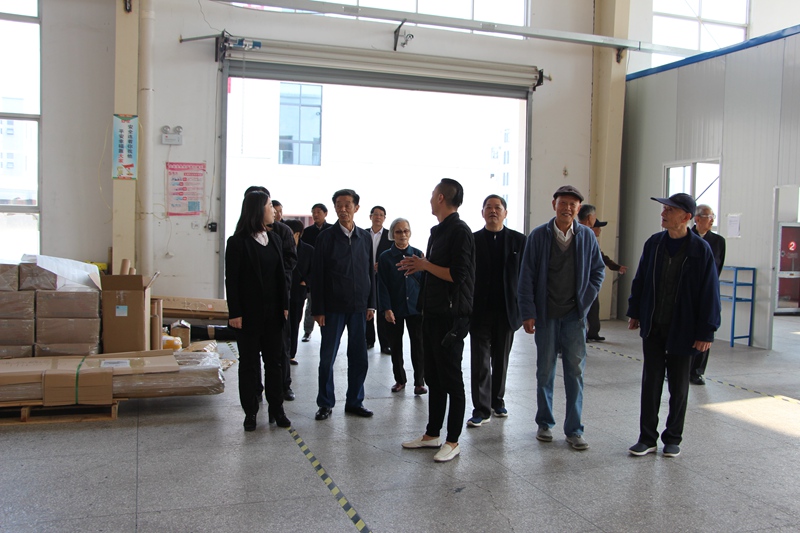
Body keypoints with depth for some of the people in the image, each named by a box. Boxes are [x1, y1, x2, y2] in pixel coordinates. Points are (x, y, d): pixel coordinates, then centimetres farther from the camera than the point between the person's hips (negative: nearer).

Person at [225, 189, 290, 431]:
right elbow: (231, 280, -10)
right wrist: (234, 313, -13)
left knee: (274, 361, 10)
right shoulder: (238, 242, -8)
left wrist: (284, 305, 6)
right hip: (249, 313, -5)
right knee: (249, 363, 6)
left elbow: (281, 275, 11)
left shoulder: (274, 239, 9)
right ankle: (250, 412, 17)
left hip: (273, 312, 5)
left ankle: (277, 408, 20)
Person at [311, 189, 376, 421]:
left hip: (359, 306, 3)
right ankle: (325, 403, 16)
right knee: (327, 357, 4)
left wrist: (371, 303, 5)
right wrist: (318, 309, -8)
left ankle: (355, 401, 20)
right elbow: (317, 275, -4)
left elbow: (370, 271, 11)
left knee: (359, 357, 7)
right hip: (333, 306, -3)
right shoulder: (326, 237, -2)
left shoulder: (365, 237, 8)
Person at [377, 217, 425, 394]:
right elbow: (382, 285, -2)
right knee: (396, 346, 8)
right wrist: (386, 309, -10)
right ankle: (400, 380, 23)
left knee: (418, 346, -2)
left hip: (415, 307, 0)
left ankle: (419, 382, 8)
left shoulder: (417, 254, 5)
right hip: (394, 309, 0)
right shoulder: (385, 257, 2)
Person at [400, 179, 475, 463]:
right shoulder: (438, 231, 16)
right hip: (432, 312, 10)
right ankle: (432, 434, 27)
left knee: (451, 379, 1)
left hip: (450, 316, -10)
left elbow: (458, 275, -22)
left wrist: (425, 265, -14)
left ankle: (452, 441, 12)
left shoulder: (459, 231, -14)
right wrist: (418, 267, 6)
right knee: (433, 377, 16)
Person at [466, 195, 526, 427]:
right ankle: (482, 409, 6)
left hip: (507, 310, 1)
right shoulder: (472, 240, 1)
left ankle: (497, 400, 31)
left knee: (501, 360, 14)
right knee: (480, 361, 0)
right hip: (480, 311, -1)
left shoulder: (518, 240, 3)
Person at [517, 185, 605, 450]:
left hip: (574, 315, 1)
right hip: (546, 314, -1)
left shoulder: (587, 236, 2)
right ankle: (544, 423, 23)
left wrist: (585, 302, -1)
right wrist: (528, 313, -7)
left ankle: (574, 429, 12)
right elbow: (526, 277, -3)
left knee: (575, 372, 2)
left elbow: (597, 271, 10)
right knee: (545, 371, 9)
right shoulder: (538, 236, -3)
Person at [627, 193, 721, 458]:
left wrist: (706, 331, -11)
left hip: (682, 329, -3)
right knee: (650, 383, 6)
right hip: (653, 327, 3)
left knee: (678, 386, 10)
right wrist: (635, 313, 9)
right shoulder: (653, 243, -1)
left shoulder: (700, 249, -11)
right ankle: (648, 438, 16)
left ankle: (673, 438, 25)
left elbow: (709, 292, -10)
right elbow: (640, 280, 8)